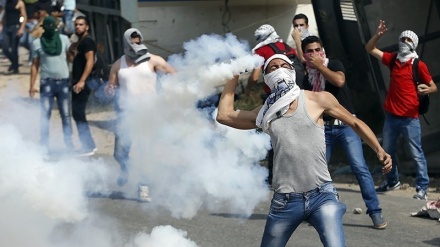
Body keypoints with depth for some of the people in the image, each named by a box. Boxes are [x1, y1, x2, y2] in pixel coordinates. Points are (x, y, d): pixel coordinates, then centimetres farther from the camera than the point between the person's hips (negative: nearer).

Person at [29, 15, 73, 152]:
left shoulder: (64, 39, 5)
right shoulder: (37, 43, 3)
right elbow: (34, 65, 5)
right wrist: (32, 85, 0)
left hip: (64, 82, 1)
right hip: (47, 83, -1)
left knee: (66, 114, 5)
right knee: (45, 115, -4)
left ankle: (69, 142, 10)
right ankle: (44, 145, -2)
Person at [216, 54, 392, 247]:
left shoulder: (318, 100, 2)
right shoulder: (266, 113, 9)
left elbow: (355, 123, 9)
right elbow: (224, 115, 15)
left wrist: (379, 150, -2)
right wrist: (234, 77, 19)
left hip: (322, 195, -3)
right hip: (285, 200, 3)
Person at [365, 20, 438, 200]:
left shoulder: (419, 65, -7)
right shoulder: (393, 59, 7)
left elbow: (434, 87, -2)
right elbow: (369, 49, 13)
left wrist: (427, 89, -25)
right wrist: (378, 34, -4)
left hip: (410, 118, -6)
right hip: (391, 116, 6)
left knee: (416, 154, -6)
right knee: (387, 151, 18)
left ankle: (422, 188, -2)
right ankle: (392, 181, 36)